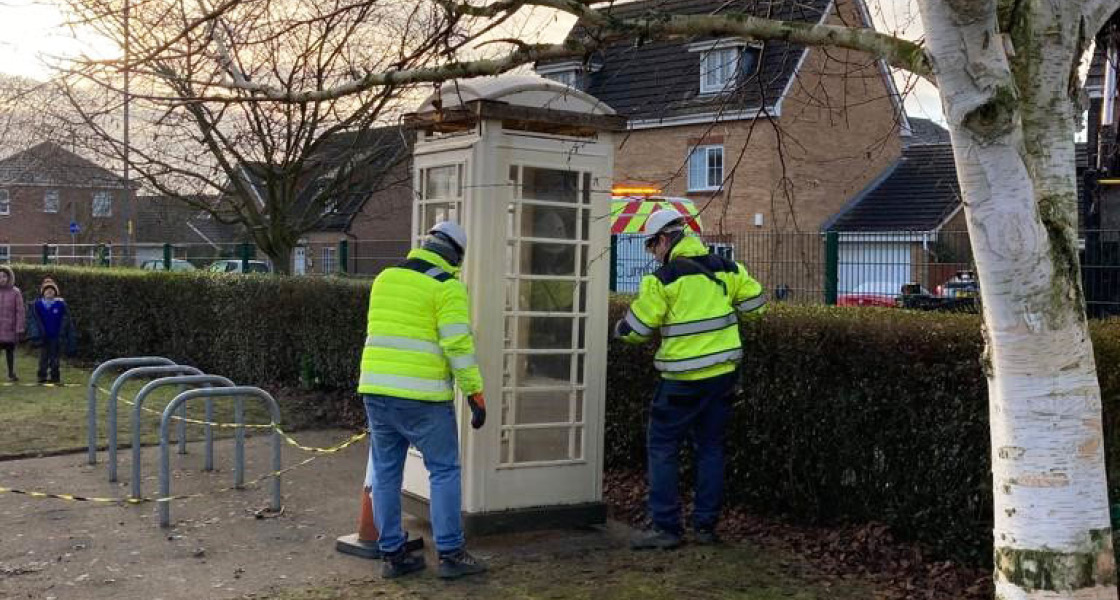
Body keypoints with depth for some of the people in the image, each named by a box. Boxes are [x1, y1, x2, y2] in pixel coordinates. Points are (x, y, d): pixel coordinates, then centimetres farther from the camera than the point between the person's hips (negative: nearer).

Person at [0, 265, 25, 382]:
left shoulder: (15, 292, -3)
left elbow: (20, 311, -3)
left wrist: (20, 328, -6)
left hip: (10, 329, -1)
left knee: (10, 350, 10)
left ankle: (11, 373, 23)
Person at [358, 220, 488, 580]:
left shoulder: (385, 278, 14)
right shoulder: (447, 287, -7)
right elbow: (459, 345, -14)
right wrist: (476, 395, -8)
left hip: (376, 389, 6)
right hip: (421, 395, -6)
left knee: (387, 472, 10)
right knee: (444, 471, 5)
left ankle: (393, 555, 14)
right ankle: (450, 554, 6)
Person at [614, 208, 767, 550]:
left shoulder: (663, 279, -11)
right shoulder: (724, 268, 4)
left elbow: (637, 329, -8)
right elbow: (756, 304, 11)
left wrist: (620, 330, 15)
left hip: (684, 380, -6)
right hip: (724, 373, 6)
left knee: (662, 449, 4)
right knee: (711, 448, 14)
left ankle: (666, 527, 2)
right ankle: (706, 525, 17)